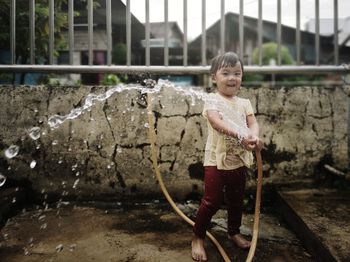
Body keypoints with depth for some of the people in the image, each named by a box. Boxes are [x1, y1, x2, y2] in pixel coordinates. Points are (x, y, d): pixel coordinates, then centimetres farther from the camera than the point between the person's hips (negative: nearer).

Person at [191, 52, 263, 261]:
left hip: (240, 160, 6)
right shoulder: (212, 100, -9)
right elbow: (217, 122, -26)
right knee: (212, 201, -2)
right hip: (217, 160, -6)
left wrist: (255, 137, -28)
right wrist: (241, 135, -39)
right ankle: (198, 238, 17)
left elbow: (253, 122, -5)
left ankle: (234, 232, 42)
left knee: (236, 200, 20)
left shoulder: (244, 103, 9)